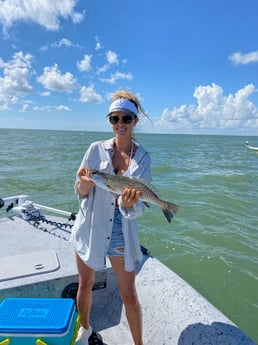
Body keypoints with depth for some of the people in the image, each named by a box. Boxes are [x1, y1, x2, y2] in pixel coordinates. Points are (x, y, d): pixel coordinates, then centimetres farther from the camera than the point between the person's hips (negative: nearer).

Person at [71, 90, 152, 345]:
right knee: (85, 285, 20)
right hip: (90, 228, 1)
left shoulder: (143, 158, -6)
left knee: (129, 295, 9)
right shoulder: (97, 149, -7)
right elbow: (80, 193, -4)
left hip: (121, 233, -1)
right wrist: (84, 183, -26)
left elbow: (140, 204, -8)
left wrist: (129, 205, -31)